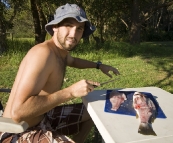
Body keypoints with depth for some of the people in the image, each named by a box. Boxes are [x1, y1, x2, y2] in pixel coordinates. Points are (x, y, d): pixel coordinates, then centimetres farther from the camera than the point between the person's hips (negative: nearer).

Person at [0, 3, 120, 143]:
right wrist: (71, 92, -31)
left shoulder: (61, 50, 1)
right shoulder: (44, 52, -27)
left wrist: (99, 65, 20)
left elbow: (72, 61, 28)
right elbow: (18, 111, -33)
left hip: (42, 117, 9)